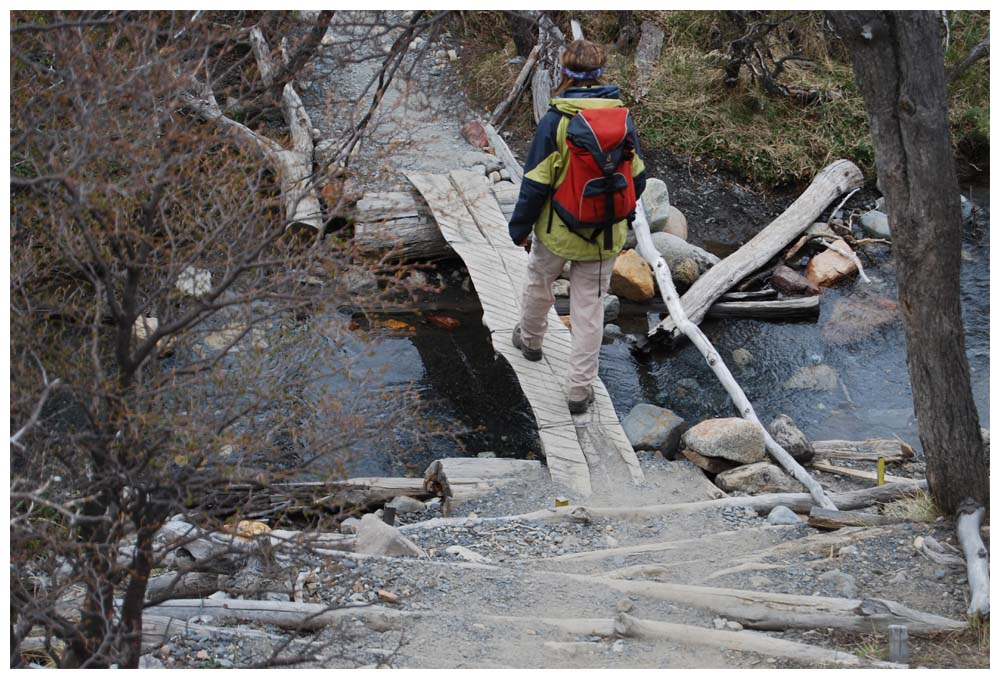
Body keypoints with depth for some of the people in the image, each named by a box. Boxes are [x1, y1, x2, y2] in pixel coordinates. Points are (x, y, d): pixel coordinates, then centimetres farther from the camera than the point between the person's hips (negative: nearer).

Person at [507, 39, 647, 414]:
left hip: (558, 230, -2)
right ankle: (580, 389, 13)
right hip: (605, 235, 2)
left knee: (539, 283, 26)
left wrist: (520, 227, -3)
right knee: (590, 308, 9)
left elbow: (536, 182, -15)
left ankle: (530, 339, 51)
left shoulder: (555, 121, -18)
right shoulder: (622, 119, -6)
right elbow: (637, 177, 4)